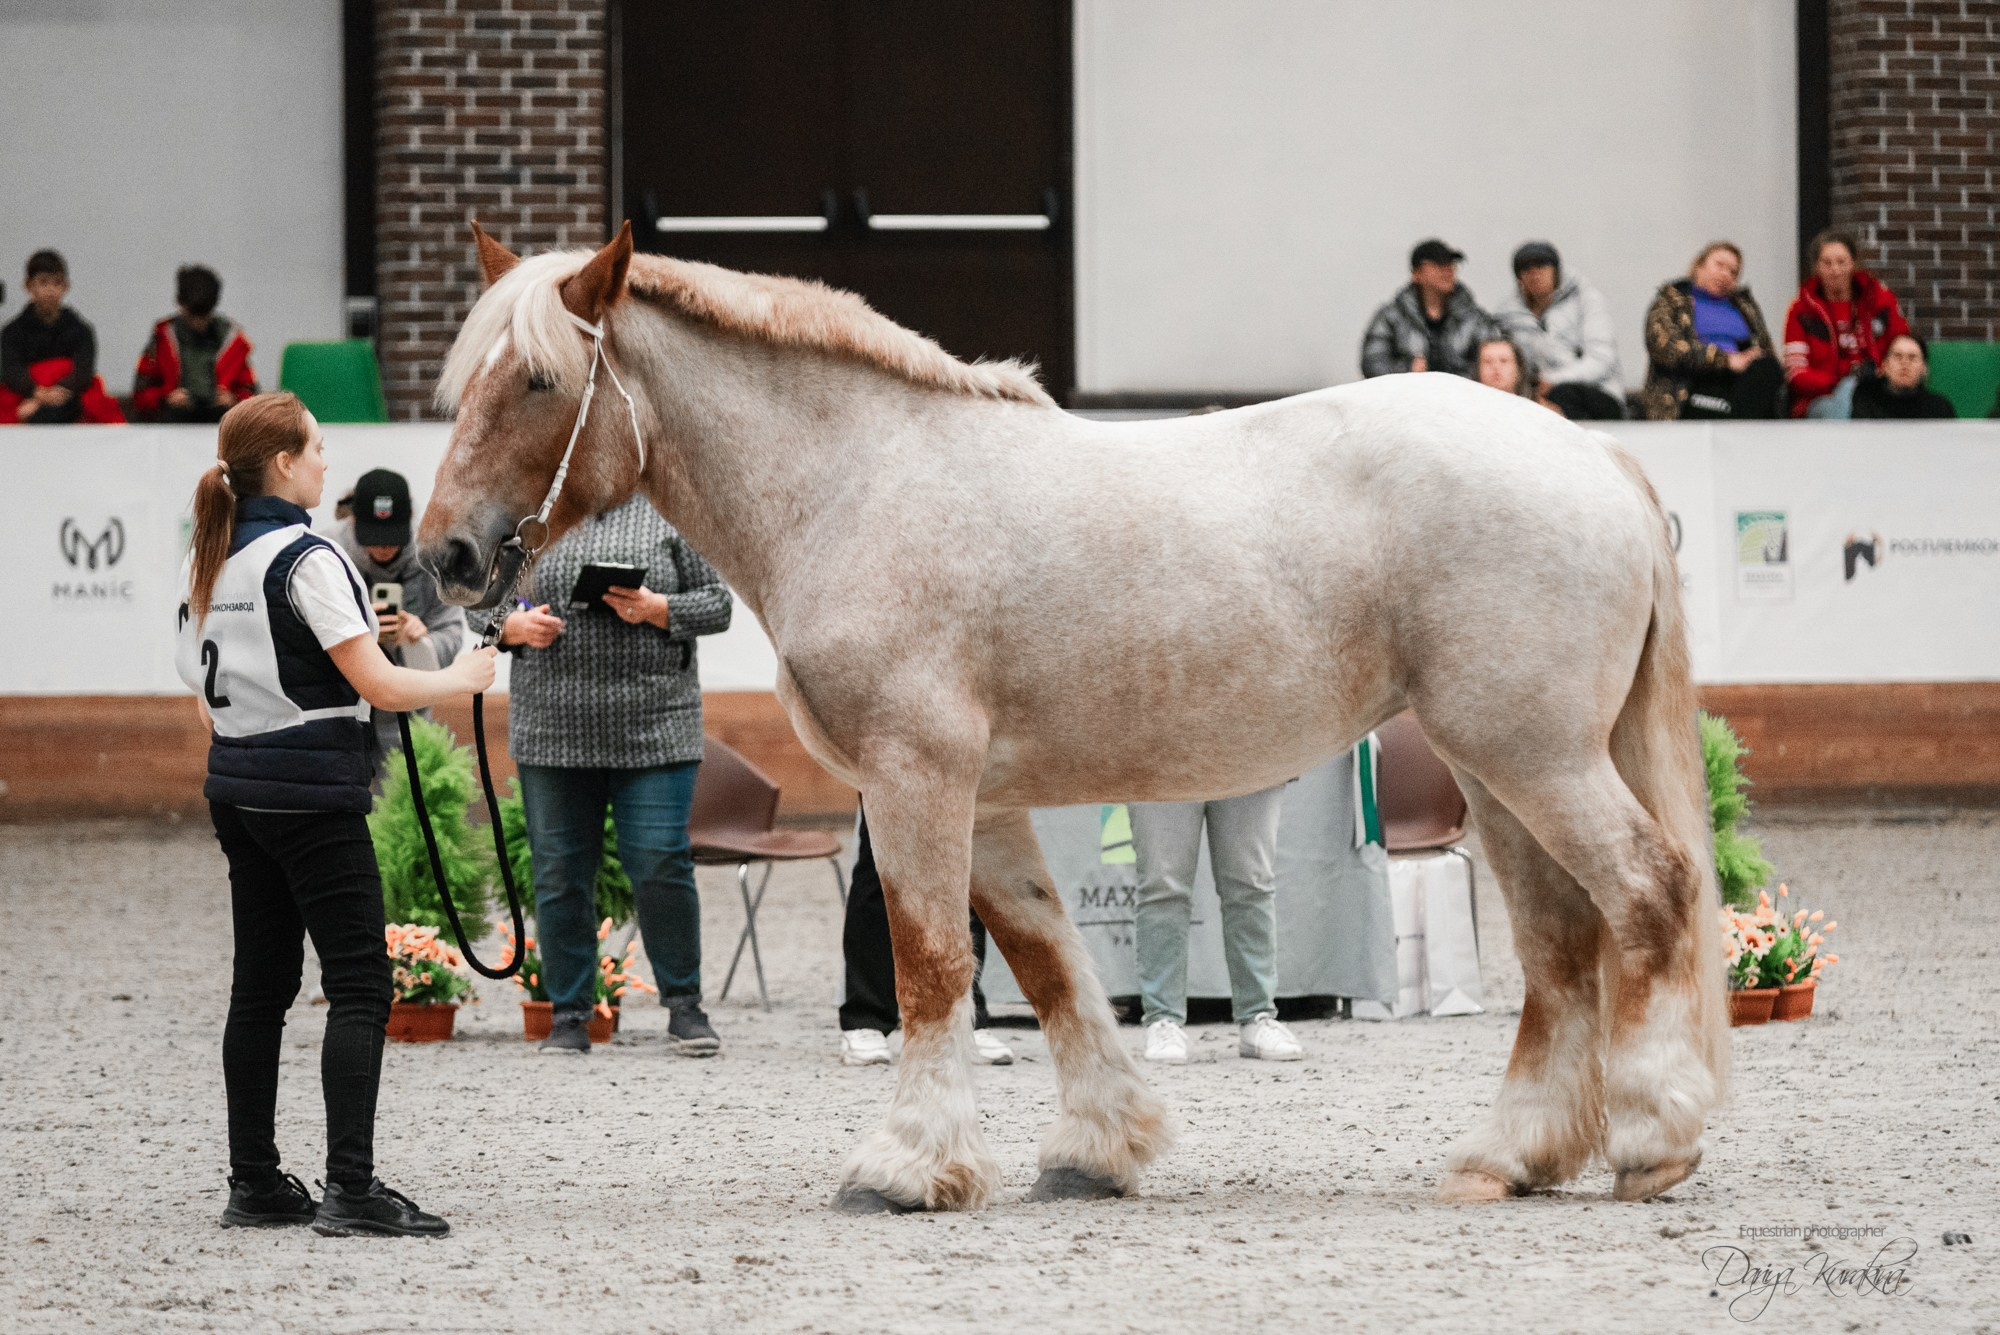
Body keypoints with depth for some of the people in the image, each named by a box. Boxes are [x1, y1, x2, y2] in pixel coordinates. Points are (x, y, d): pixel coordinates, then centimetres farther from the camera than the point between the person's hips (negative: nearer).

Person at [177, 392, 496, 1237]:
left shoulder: (209, 562, 9)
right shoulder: (303, 558, -16)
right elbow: (373, 682, -16)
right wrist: (457, 680, -2)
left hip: (238, 789, 8)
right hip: (314, 797, -8)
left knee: (261, 986, 11)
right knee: (360, 986, -7)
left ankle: (254, 1184, 13)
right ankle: (350, 1189, -13)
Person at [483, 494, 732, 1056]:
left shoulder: (664, 515, 6)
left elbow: (717, 603, 5)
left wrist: (656, 609, -12)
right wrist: (514, 627, -7)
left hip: (653, 732, -2)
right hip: (553, 731, 2)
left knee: (661, 867, -7)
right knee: (559, 876, 4)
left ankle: (684, 1007, 8)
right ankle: (570, 1015, 13)